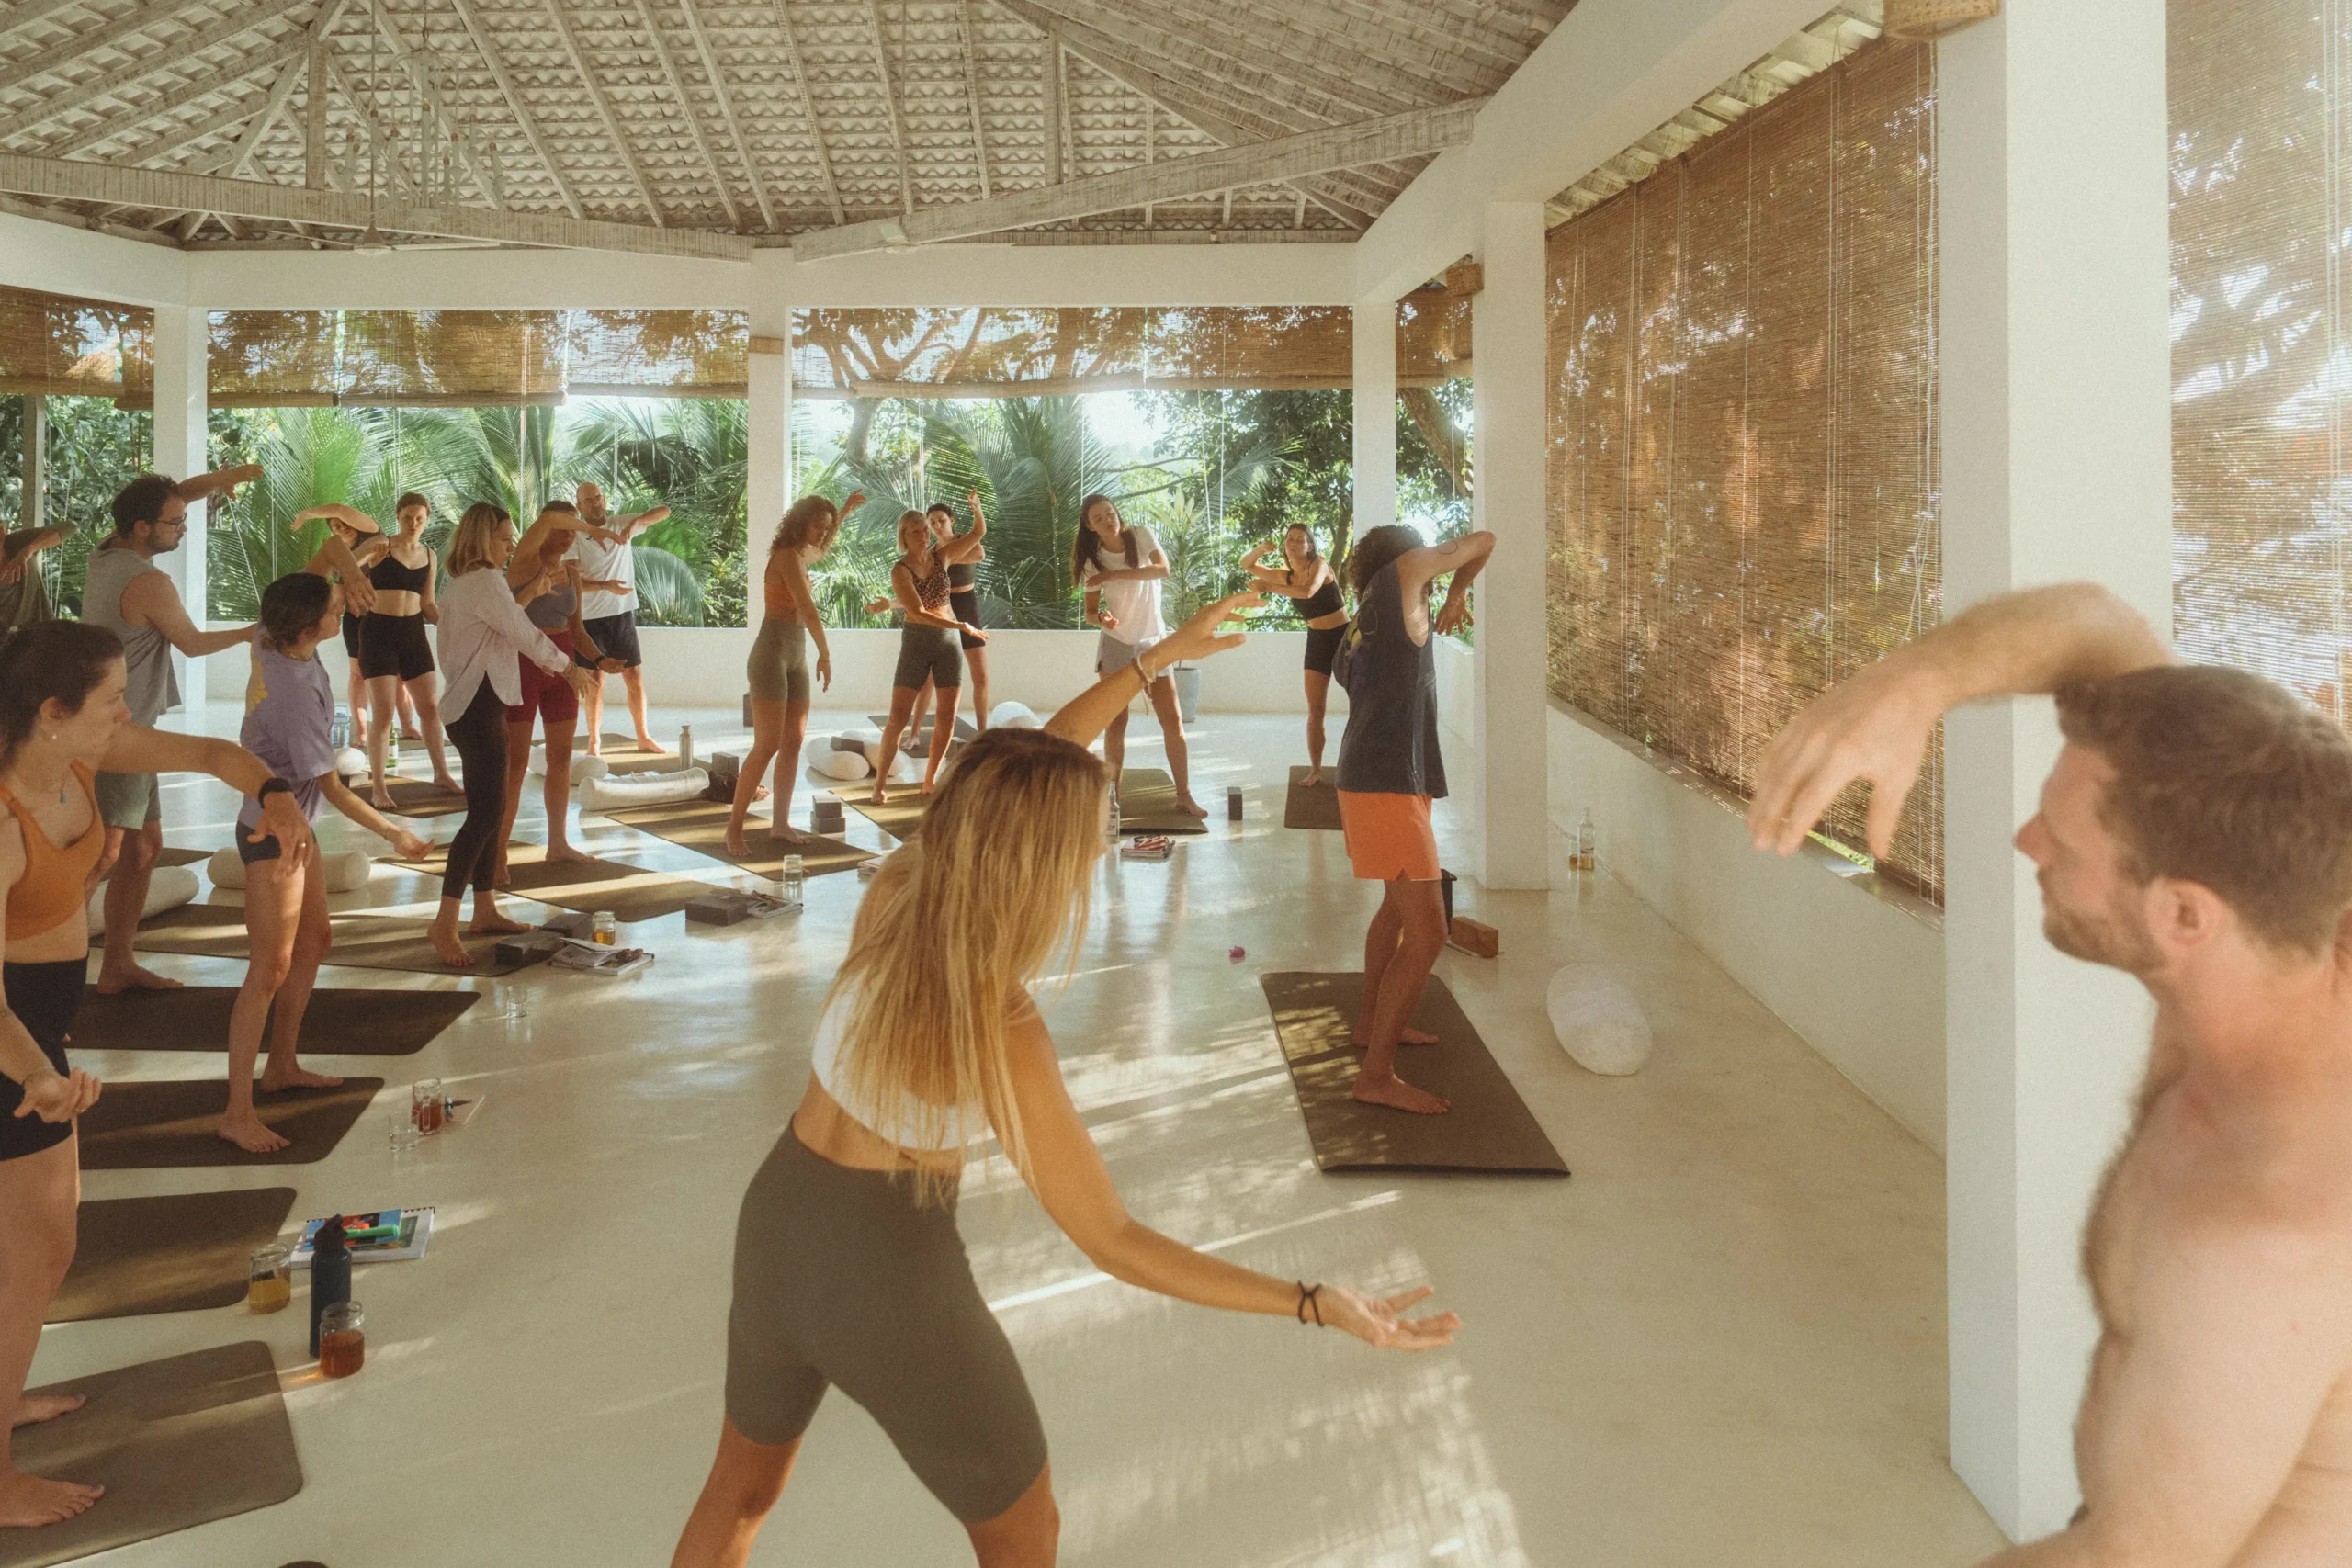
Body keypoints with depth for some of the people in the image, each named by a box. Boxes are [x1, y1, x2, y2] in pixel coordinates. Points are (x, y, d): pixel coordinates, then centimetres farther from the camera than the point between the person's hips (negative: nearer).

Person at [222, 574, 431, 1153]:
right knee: (272, 966, -8)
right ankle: (238, 1112, -5)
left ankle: (281, 1066, 32)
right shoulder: (298, 692, -29)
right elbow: (331, 786, -22)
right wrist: (395, 834, -14)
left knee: (314, 937, 20)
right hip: (273, 833, -10)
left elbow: (314, 582, 15)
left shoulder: (270, 642, -6)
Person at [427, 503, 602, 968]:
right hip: (480, 707, -11)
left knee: (488, 810, 14)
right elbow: (524, 634, -13)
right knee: (485, 813, -13)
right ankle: (445, 923, -13)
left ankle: (485, 911, 19)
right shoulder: (486, 582, -13)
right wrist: (569, 668, -1)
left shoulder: (464, 582, 17)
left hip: (474, 706, 11)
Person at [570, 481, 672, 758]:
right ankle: (594, 742, 11)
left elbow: (664, 511, -2)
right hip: (591, 617, -3)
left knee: (634, 677, 8)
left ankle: (643, 737, 18)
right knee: (596, 682, 2)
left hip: (623, 613, 3)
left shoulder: (622, 526, 3)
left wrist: (635, 523, -20)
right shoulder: (574, 538, -6)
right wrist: (605, 585, -29)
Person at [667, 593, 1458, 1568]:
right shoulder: (1000, 1035, -29)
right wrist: (1319, 1305, -27)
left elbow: (1020, 775, 2)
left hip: (777, 1230, 6)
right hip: (894, 1281, -6)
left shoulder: (892, 892, -14)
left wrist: (1161, 655, 8)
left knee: (742, 1487, 31)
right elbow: (1112, 1242, -25)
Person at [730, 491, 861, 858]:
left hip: (796, 656, 9)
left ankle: (780, 823, 14)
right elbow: (807, 608, -22)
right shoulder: (787, 556, -13)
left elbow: (821, 550, 40)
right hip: (773, 653, -9)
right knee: (768, 745, -12)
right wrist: (825, 654, -22)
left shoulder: (799, 555, 14)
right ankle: (735, 829, -8)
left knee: (793, 742, 7)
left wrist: (843, 512, 39)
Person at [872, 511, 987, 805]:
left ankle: (930, 781, 13)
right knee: (898, 717, -7)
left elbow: (979, 532, 9)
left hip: (948, 640, 4)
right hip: (916, 641, -4)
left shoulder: (941, 556, 4)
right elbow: (919, 613, -20)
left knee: (947, 717, 3)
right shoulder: (900, 570, -11)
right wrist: (964, 626, -22)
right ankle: (880, 783, 2)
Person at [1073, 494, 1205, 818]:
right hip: (1115, 646, 0)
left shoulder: (1141, 536, -6)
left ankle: (1184, 794, 7)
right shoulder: (1093, 560, -4)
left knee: (1173, 721, -2)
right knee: (1116, 723, 2)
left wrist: (1114, 574, -27)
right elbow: (1090, 613, -2)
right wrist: (1101, 617, -27)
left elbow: (1163, 569, -23)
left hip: (1153, 642, 0)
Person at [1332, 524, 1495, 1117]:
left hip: (1364, 779, 10)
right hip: (1389, 787, -10)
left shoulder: (1362, 628, 19)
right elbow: (1482, 542, 6)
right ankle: (1377, 1075, -9)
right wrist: (1457, 594, 20)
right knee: (1426, 935, -10)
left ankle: (1373, 1022, 45)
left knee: (1400, 904, 29)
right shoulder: (1399, 572, -2)